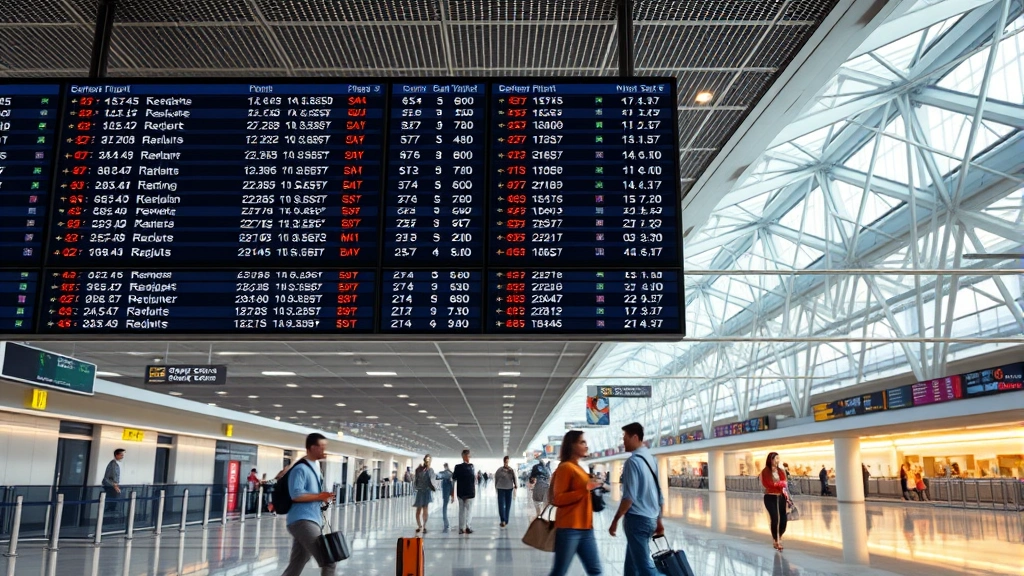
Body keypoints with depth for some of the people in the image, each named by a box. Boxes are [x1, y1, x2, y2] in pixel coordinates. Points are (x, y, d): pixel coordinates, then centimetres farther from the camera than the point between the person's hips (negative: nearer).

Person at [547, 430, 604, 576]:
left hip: (585, 529, 9)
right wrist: (585, 489, -22)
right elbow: (557, 499, -17)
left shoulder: (579, 469, 16)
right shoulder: (565, 467, -10)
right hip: (569, 529, -9)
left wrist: (592, 488, 11)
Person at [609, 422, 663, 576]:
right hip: (651, 519, 9)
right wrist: (659, 521, 22)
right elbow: (659, 494, 16)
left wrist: (615, 521, -13)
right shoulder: (651, 459, 11)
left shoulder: (633, 461, -15)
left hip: (637, 519, -9)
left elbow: (629, 497, -20)